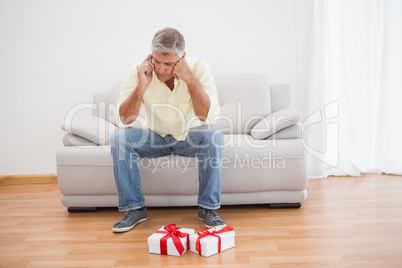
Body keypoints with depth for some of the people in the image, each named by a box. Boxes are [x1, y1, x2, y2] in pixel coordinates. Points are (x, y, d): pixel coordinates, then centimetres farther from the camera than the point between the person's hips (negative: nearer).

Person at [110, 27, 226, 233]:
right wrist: (141, 86, -32)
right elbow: (124, 121, -20)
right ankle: (134, 208, -11)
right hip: (155, 137, 2)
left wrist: (190, 79, -36)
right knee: (118, 137, -24)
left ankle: (208, 207, -17)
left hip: (190, 136, -1)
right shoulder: (138, 73, -15)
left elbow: (209, 117, -29)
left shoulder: (198, 68, -19)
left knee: (213, 135, -32)